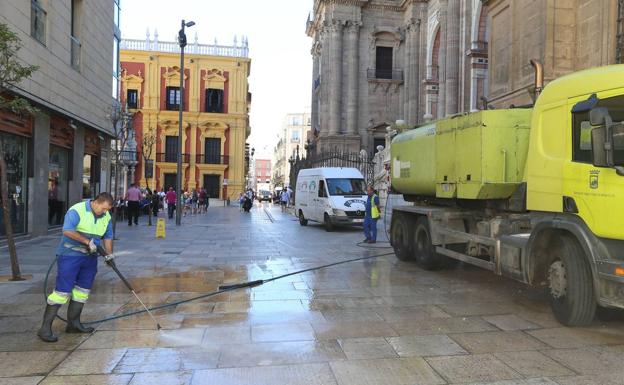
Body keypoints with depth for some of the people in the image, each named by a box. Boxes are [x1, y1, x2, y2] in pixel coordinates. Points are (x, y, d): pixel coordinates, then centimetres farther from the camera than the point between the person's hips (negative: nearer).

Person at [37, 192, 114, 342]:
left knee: (83, 290, 10)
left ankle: (73, 323, 21)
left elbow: (108, 236, 15)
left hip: (90, 257, 7)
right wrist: (87, 241, -25)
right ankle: (45, 328, -2)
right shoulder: (77, 210, -16)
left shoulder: (106, 217, 6)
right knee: (62, 291, -9)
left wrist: (109, 254, 4)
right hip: (70, 255, -7)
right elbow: (67, 231, -26)